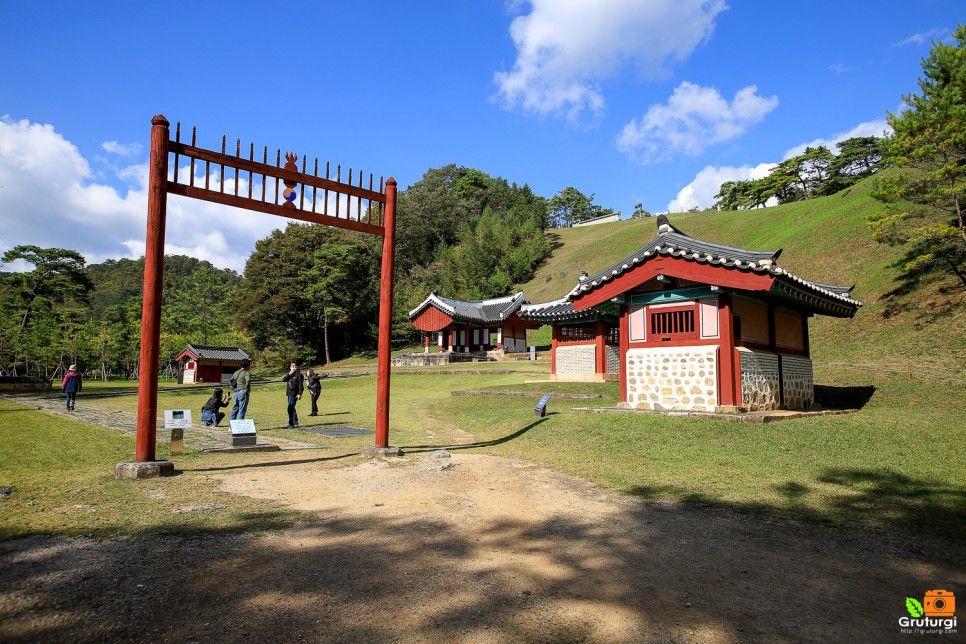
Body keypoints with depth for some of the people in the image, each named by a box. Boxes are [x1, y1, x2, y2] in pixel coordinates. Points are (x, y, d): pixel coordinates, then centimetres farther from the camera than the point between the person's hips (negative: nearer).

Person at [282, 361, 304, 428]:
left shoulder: (299, 374, -7)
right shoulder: (290, 374, 15)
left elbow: (301, 385, -12)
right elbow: (283, 380, 3)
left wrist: (299, 394, -20)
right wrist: (289, 374, -10)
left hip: (294, 394, -8)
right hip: (289, 393, 8)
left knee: (290, 408, -12)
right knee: (292, 408, 13)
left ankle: (293, 423, -8)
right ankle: (295, 423, 20)